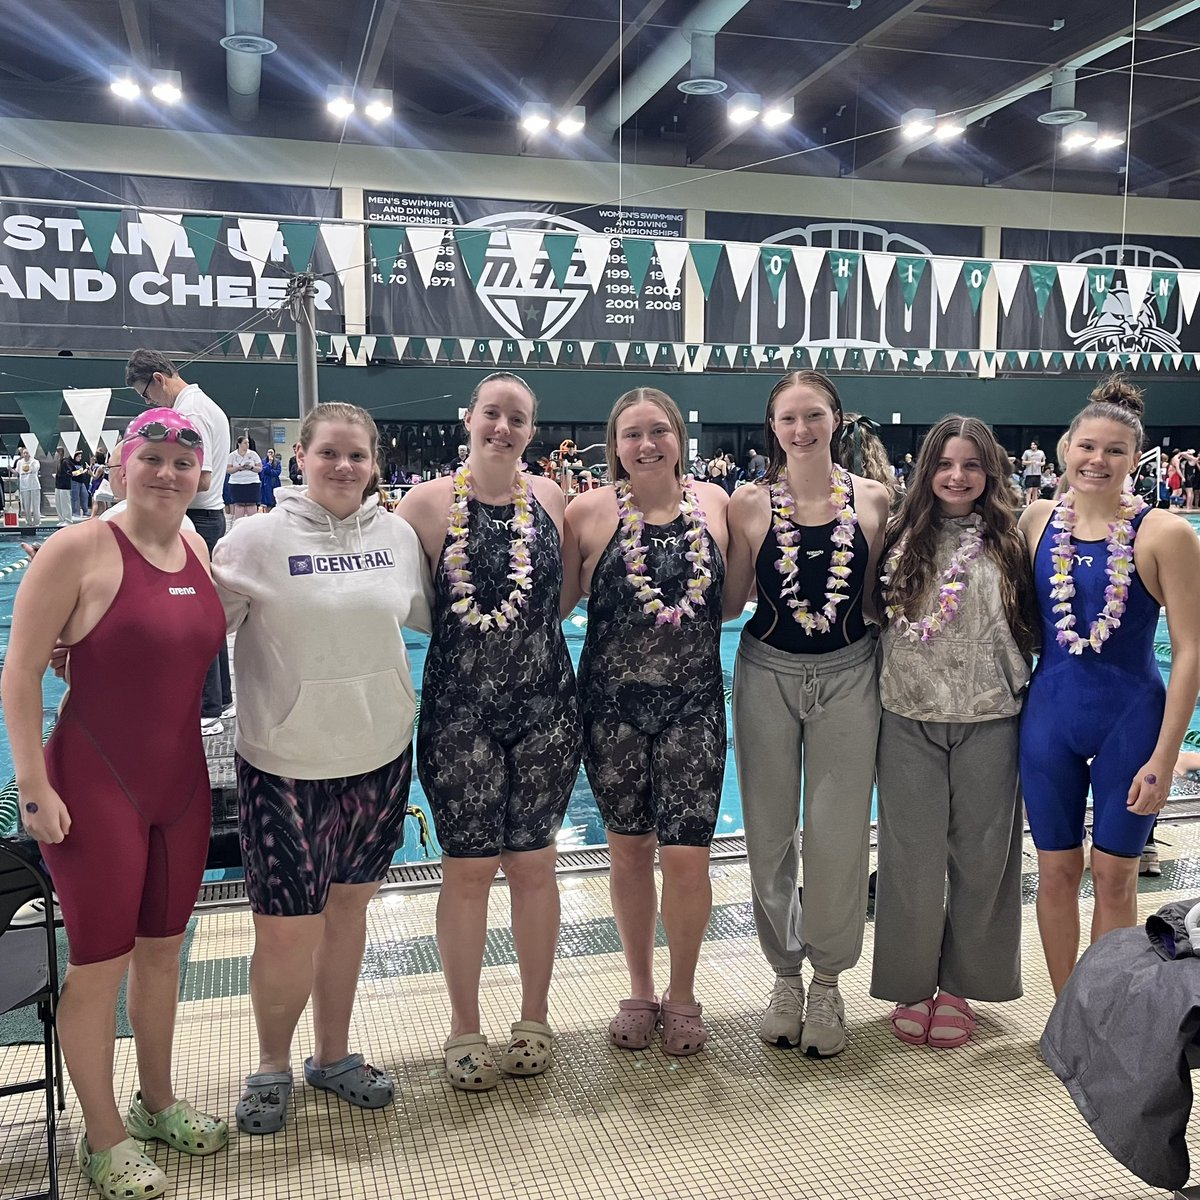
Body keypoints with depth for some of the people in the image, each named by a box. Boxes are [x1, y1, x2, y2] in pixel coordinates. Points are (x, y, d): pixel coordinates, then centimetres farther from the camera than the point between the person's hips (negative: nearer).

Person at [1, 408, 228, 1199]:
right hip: (97, 785, -6)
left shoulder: (202, 555, 5)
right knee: (101, 960, 6)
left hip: (182, 783, 6)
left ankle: (159, 1101, 38)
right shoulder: (79, 550, -13)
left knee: (163, 947, 18)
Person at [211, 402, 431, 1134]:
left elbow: (429, 618, 17)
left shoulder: (398, 534, 3)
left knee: (348, 911, 16)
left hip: (380, 758, 4)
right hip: (287, 768, -3)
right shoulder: (258, 538, -9)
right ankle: (273, 1067, 28)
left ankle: (334, 1057, 36)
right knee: (287, 934, 0)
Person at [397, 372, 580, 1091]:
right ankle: (465, 1028, 24)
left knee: (533, 863, 10)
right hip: (459, 710, -2)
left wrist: (523, 631, 5)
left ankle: (535, 1017, 28)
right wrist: (463, 630, -4)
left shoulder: (549, 498, 4)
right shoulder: (429, 503, -4)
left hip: (545, 706, 2)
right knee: (468, 869, 6)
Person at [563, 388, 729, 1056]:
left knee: (686, 854, -3)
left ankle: (683, 995, 22)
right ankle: (641, 992, 32)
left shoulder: (714, 503, 4)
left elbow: (730, 601, 13)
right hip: (614, 703, 0)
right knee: (630, 848, 12)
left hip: (694, 702, 0)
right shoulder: (590, 513, -2)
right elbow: (554, 603, 0)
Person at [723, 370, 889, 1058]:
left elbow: (876, 601, 6)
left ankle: (828, 981, 24)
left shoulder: (872, 500, -1)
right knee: (770, 836, 9)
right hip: (768, 677, 0)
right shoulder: (751, 504, -3)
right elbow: (729, 605, -2)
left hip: (848, 678, 0)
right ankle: (786, 973, 29)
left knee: (838, 836, 5)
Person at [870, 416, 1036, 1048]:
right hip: (909, 719, 0)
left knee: (981, 854, 9)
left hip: (989, 720, 1)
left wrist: (1022, 696, 1)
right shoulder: (900, 538, 2)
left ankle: (959, 983, 27)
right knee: (912, 856, 6)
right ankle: (911, 984, 23)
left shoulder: (1006, 544, 2)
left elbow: (1028, 629, 7)